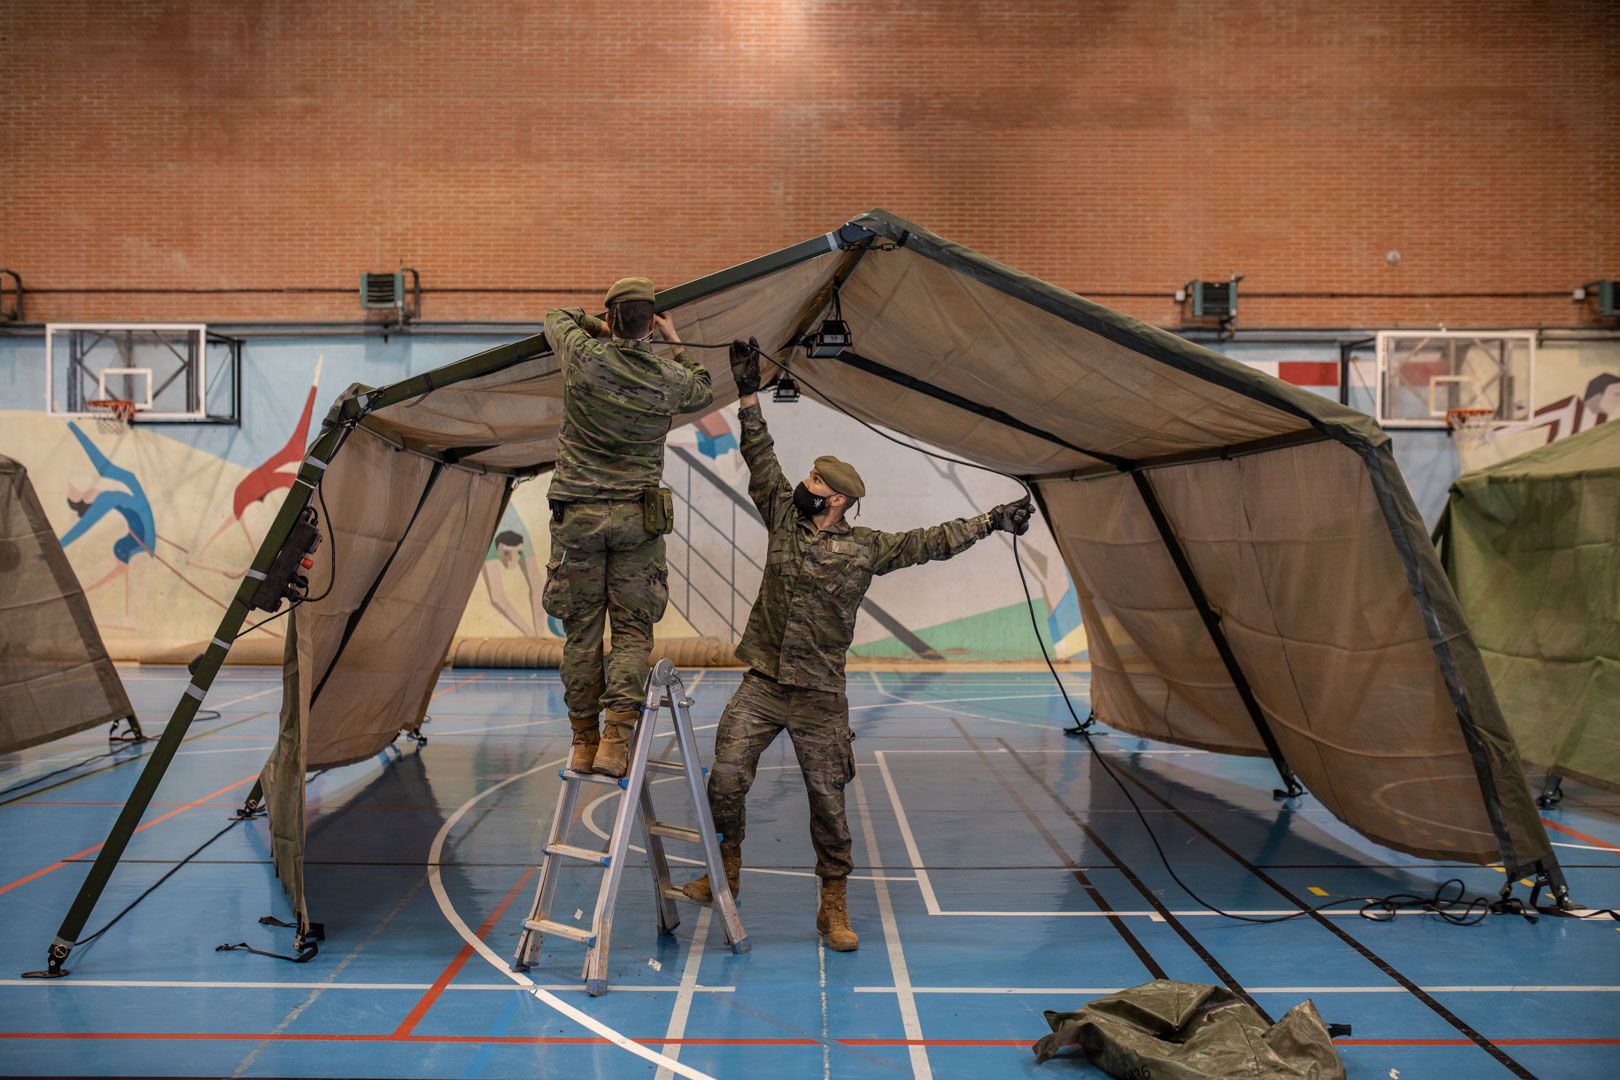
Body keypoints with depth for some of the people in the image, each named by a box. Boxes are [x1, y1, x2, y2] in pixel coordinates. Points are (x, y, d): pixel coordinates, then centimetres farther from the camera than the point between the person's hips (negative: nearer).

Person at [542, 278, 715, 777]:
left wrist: (598, 327, 27)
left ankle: (584, 740, 13)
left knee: (582, 631, 8)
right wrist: (676, 343, 29)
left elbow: (555, 316, 16)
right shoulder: (669, 378, -4)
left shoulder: (585, 358, -7)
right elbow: (704, 391, 22)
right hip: (638, 516, 0)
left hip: (578, 513, 0)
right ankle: (615, 739, -8)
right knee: (633, 632, 4)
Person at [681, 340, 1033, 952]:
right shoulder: (783, 520, 6)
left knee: (827, 797, 3)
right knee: (725, 776, -2)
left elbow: (931, 542, -1)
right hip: (761, 684, 3)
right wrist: (748, 395, 4)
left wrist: (991, 521, -4)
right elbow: (761, 460, 6)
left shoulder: (867, 548, -2)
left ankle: (834, 906, 16)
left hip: (819, 696, -2)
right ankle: (726, 872, 22)